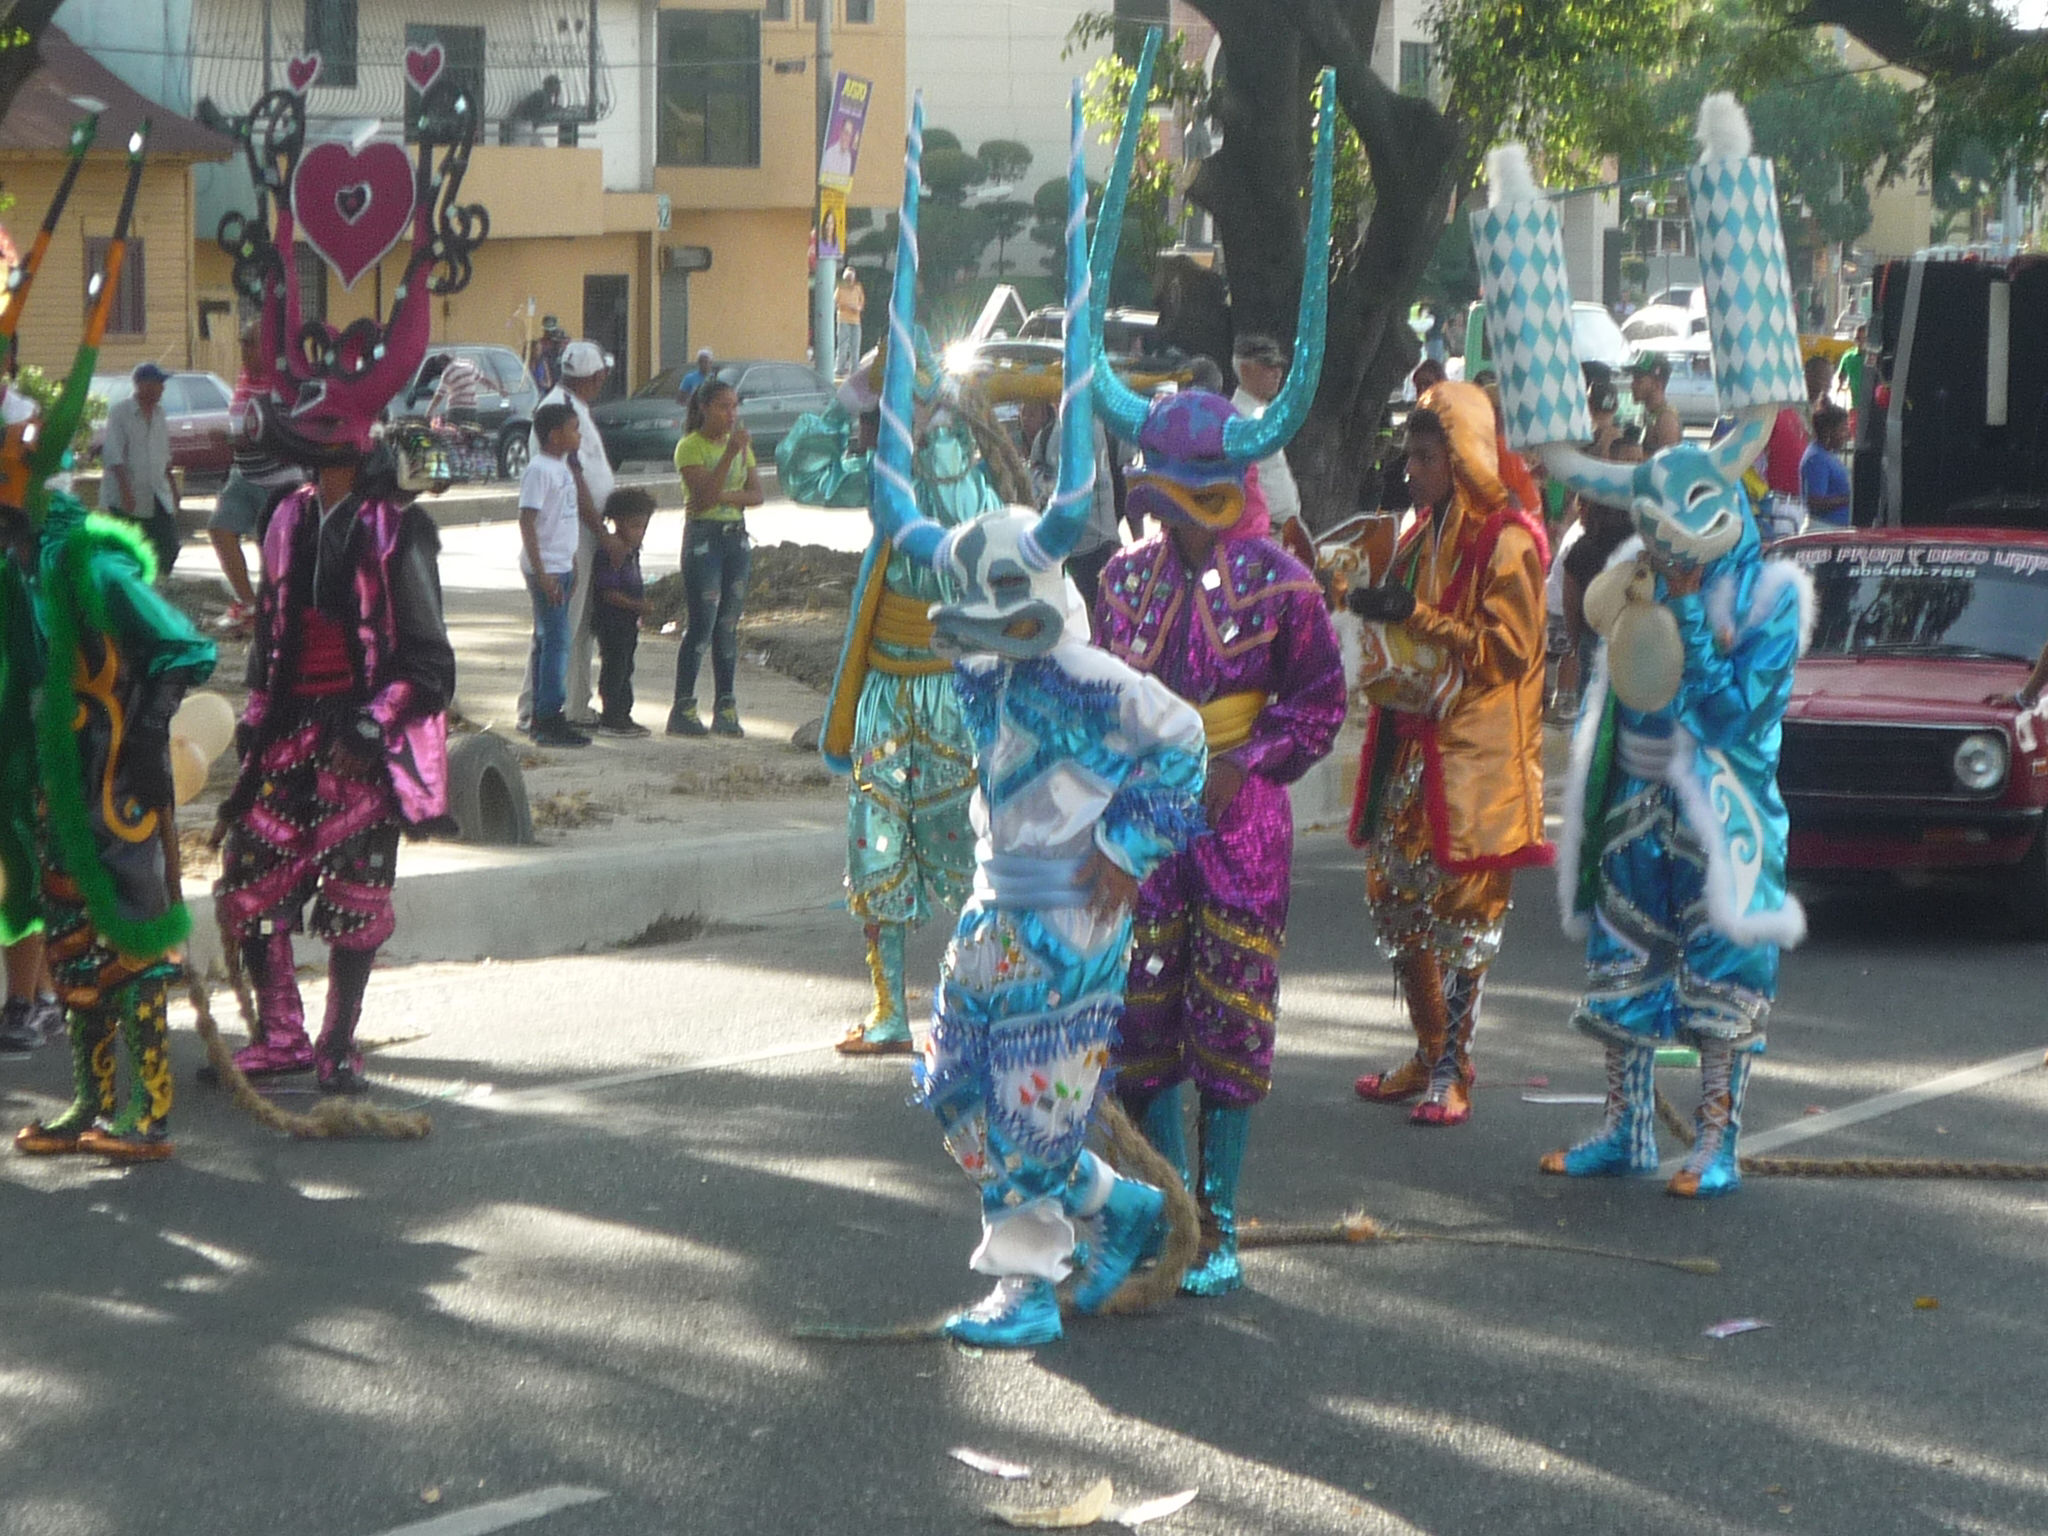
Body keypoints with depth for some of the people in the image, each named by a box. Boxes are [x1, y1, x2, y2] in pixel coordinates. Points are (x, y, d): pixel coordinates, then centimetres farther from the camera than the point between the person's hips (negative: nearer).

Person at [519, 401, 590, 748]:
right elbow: (527, 522, -19)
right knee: (556, 640, -11)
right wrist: (542, 573, -22)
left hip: (560, 567, 9)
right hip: (545, 568, -9)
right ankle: (549, 720, -10)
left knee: (547, 640, 11)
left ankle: (542, 719, 15)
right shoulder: (539, 470, -14)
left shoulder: (563, 467, 14)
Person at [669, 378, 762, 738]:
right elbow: (704, 494, -19)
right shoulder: (690, 447, -6)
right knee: (702, 624, -9)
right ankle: (683, 707, -4)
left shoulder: (740, 444, 12)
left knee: (728, 624, 5)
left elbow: (756, 494, 4)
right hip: (703, 536, -6)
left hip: (736, 536, 6)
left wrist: (723, 496, -14)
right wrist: (730, 454, -24)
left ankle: (725, 709, 8)